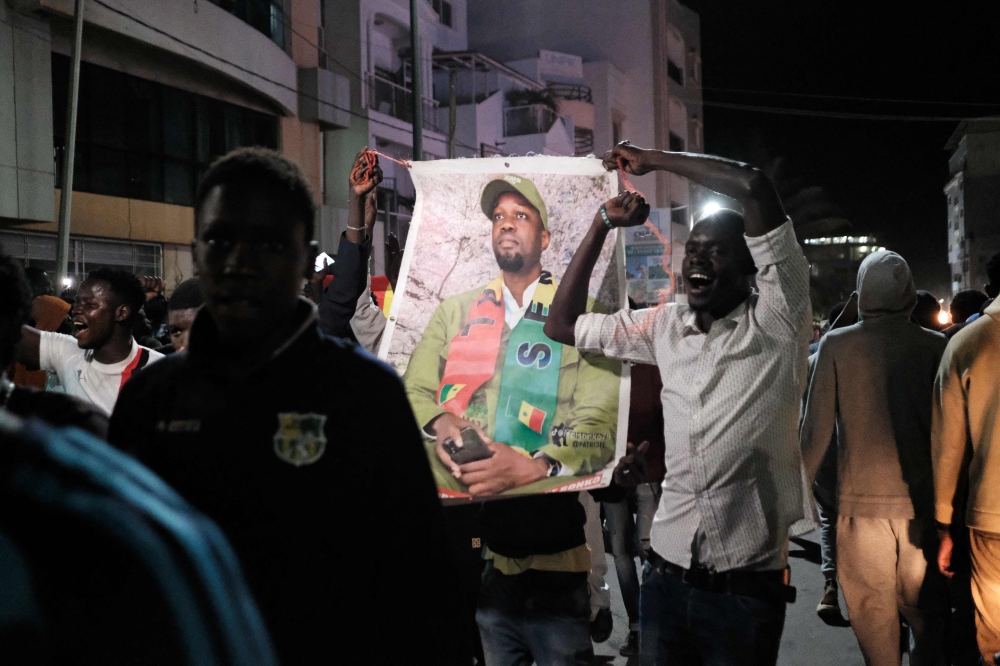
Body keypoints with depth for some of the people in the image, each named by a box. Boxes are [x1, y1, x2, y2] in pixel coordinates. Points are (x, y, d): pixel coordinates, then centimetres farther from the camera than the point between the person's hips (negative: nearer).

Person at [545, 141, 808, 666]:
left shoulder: (776, 322, -7)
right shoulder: (664, 326, 8)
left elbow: (755, 188, -18)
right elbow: (562, 325, 15)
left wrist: (651, 160, -7)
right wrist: (602, 224, 12)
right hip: (667, 571, 5)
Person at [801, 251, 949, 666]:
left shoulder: (836, 345, -5)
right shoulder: (935, 346, -3)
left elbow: (816, 428, -5)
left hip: (861, 500, -1)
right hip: (921, 503, 1)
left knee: (873, 610, 8)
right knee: (926, 610, 13)